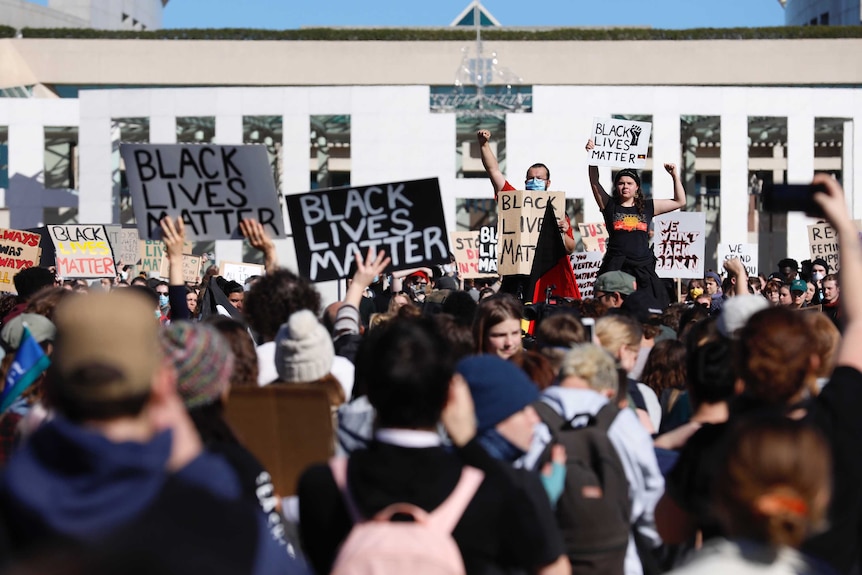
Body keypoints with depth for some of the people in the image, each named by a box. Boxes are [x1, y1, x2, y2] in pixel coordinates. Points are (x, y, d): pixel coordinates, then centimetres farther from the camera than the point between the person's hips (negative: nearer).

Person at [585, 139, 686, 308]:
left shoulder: (647, 207, 14)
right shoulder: (609, 205, 10)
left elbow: (680, 201, 18)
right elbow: (595, 182, 1)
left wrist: (675, 176, 10)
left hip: (643, 268, 2)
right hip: (615, 268, -2)